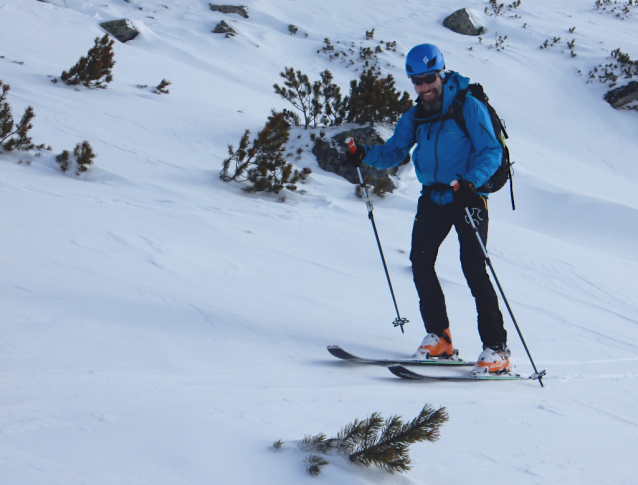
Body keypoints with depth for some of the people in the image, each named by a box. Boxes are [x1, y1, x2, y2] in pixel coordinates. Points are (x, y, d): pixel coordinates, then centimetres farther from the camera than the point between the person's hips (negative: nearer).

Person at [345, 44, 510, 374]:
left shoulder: (468, 106, -11)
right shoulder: (415, 117, 9)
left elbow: (491, 151, -16)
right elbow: (394, 152, 9)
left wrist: (470, 181, -32)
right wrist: (365, 155, -11)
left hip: (467, 197, -6)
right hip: (433, 198, 6)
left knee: (473, 268, -12)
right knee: (420, 260, -2)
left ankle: (496, 349, -8)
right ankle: (438, 337, 11)